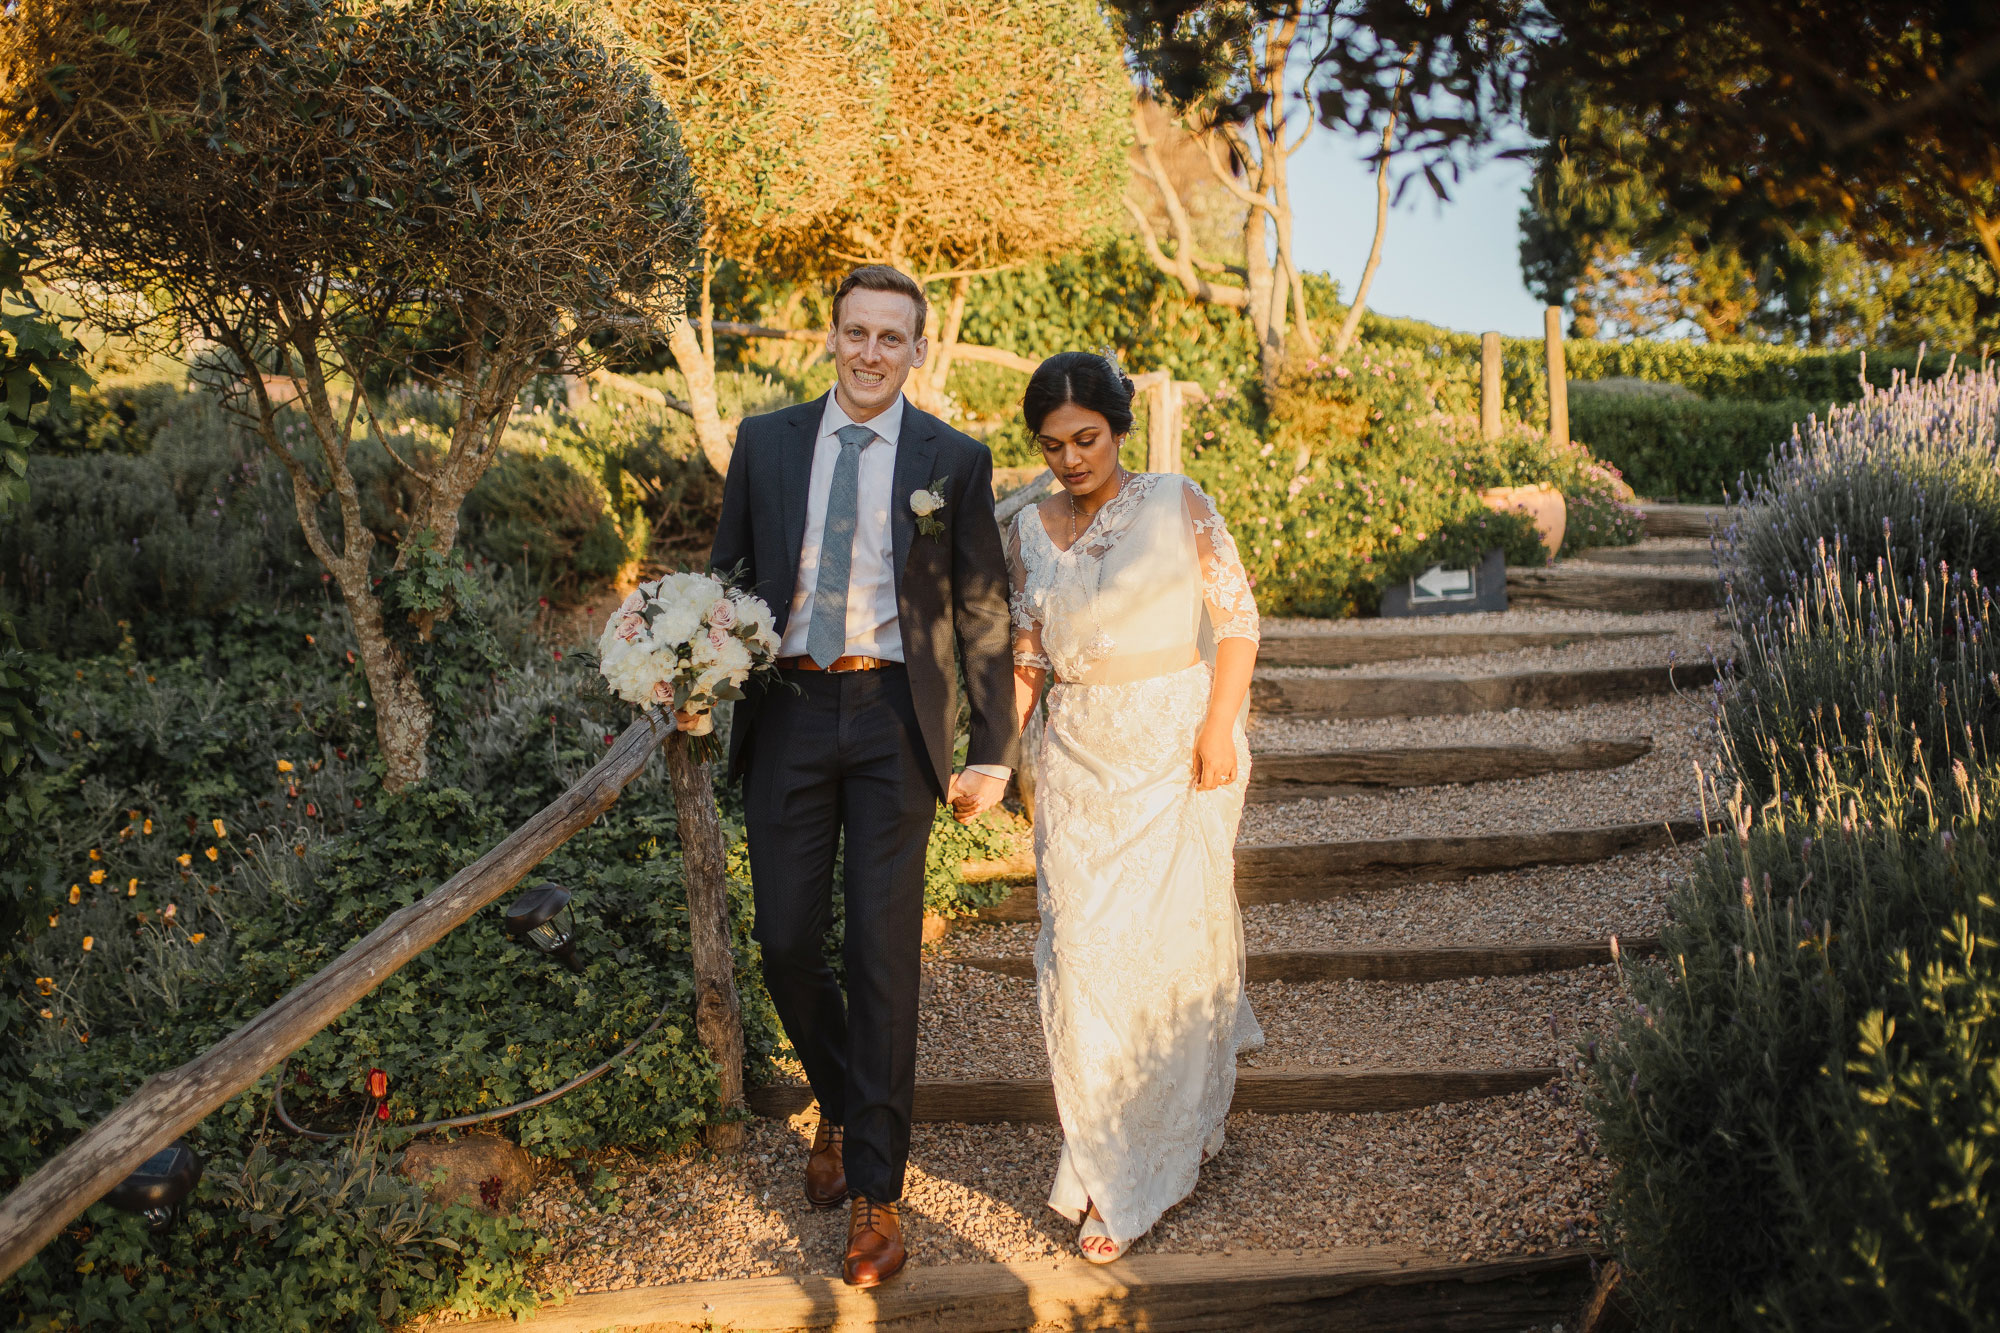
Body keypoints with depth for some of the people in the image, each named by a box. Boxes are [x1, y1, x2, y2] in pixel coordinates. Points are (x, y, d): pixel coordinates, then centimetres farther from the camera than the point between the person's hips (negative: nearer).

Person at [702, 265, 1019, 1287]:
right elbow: (728, 573, 13)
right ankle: (840, 1102, 36)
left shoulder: (955, 462, 2)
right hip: (787, 713, 2)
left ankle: (876, 1192, 10)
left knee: (884, 951, -1)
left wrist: (992, 753, 0)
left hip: (894, 719, -2)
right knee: (786, 942, 5)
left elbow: (983, 615, 3)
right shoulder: (766, 443, 8)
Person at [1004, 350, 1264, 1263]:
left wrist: (1219, 729, -11)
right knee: (1081, 947, -2)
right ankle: (1105, 1165, 13)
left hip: (1178, 749, -2)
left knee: (1172, 935, 2)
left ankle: (1157, 1158, 26)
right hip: (1077, 758, 3)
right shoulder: (1029, 532, 6)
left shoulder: (1178, 505, -3)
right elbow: (1027, 655, 9)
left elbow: (1237, 620, -3)